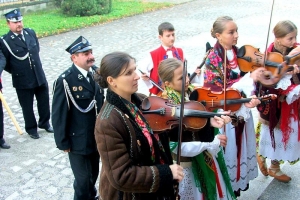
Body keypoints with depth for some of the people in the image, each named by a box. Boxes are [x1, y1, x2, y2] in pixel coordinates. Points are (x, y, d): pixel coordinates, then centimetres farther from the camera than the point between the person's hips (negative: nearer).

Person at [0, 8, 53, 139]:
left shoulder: (31, 32, 0)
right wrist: (17, 72, 0)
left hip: (40, 77, 4)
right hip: (23, 81, -4)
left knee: (44, 102, 17)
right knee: (27, 107, 11)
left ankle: (44, 123, 40)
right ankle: (31, 129, 31)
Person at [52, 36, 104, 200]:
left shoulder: (96, 71, -3)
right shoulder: (65, 81, -21)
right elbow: (59, 115, -16)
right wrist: (63, 143, -11)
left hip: (97, 136, 6)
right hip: (78, 140, -6)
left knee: (94, 173, 23)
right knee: (83, 179, 9)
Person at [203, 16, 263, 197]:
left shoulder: (240, 53, 0)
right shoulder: (213, 59, -18)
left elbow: (247, 81, 3)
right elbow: (219, 90, -22)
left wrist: (251, 97, -19)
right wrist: (249, 78, -28)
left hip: (242, 110, 6)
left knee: (242, 147, 21)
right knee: (228, 150, 10)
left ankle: (239, 181, 43)